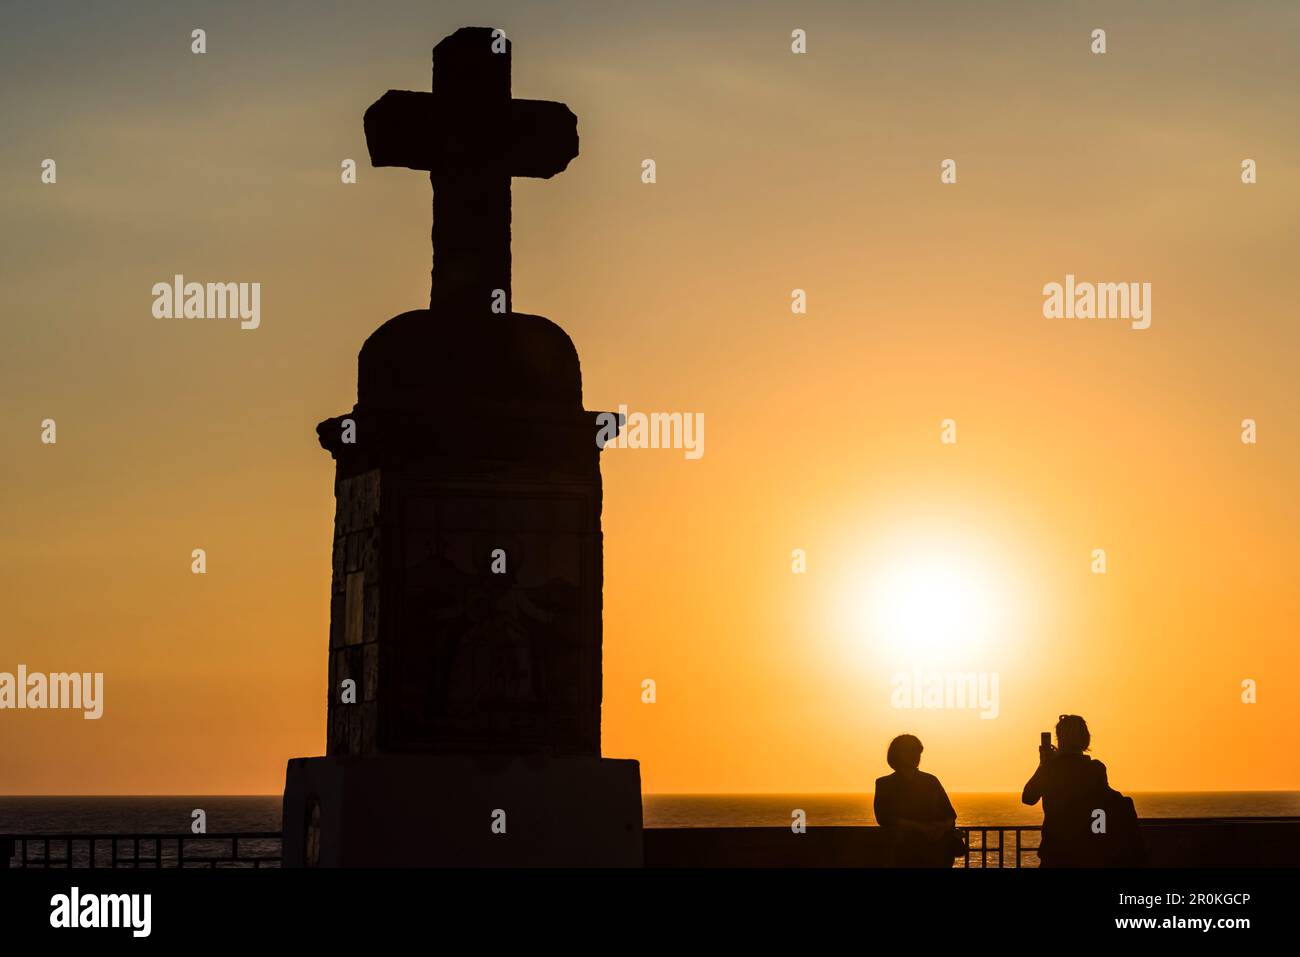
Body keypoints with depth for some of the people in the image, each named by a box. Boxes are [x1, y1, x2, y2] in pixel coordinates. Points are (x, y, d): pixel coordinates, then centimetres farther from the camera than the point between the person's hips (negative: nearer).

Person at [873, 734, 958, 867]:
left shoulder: (930, 781, 15)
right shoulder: (884, 785, 6)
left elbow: (950, 815, 12)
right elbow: (884, 817, -8)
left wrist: (944, 826, -13)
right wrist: (920, 827, -17)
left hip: (937, 851, 2)